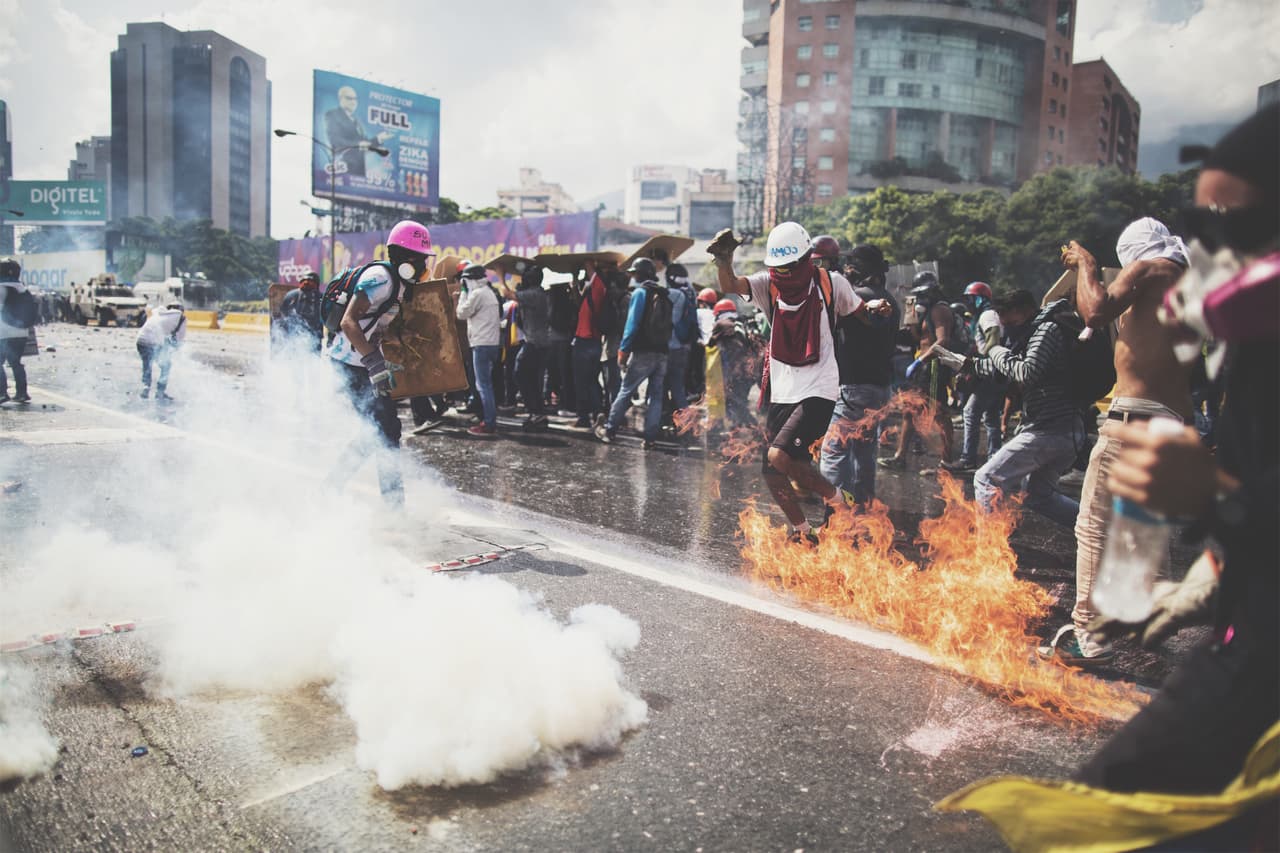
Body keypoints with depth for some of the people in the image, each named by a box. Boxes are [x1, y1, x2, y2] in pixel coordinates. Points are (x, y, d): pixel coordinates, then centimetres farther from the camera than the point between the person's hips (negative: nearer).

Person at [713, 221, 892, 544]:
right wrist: (724, 262, -37)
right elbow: (730, 286, -17)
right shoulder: (769, 284, 0)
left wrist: (875, 307, -8)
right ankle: (803, 533, 30)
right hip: (782, 393, 5)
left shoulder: (831, 283, -4)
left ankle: (839, 500, 1)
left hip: (818, 392, -5)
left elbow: (858, 310, 13)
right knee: (771, 474, 8)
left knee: (779, 456, -22)